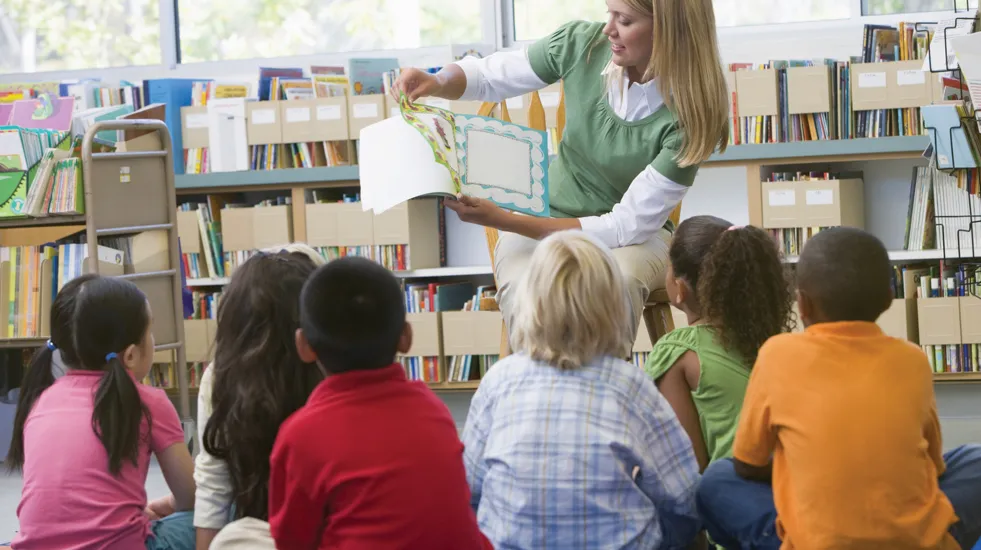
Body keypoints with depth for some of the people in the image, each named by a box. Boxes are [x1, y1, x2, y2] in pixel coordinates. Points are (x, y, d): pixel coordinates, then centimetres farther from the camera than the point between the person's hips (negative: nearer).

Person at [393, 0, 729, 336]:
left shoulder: (691, 116, -21)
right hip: (543, 221, 2)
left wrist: (502, 220, -27)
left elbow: (629, 225, -22)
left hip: (637, 235, -2)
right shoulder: (582, 44, -12)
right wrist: (437, 82, -19)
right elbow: (486, 77, 5)